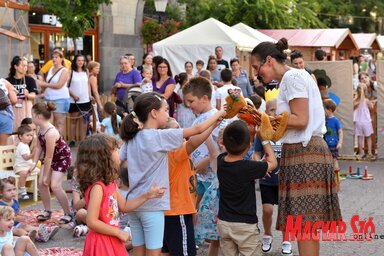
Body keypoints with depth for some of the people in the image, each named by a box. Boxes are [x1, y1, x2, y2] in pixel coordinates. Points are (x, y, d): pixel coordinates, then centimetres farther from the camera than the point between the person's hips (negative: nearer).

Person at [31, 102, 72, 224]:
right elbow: (39, 147, 1)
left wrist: (46, 176, -22)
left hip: (62, 157, -8)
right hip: (50, 156, 9)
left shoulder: (50, 133, -36)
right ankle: (47, 211, 18)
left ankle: (68, 213, -2)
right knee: (41, 183, 3)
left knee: (55, 185, -16)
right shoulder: (41, 128, -11)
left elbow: (49, 157, -30)